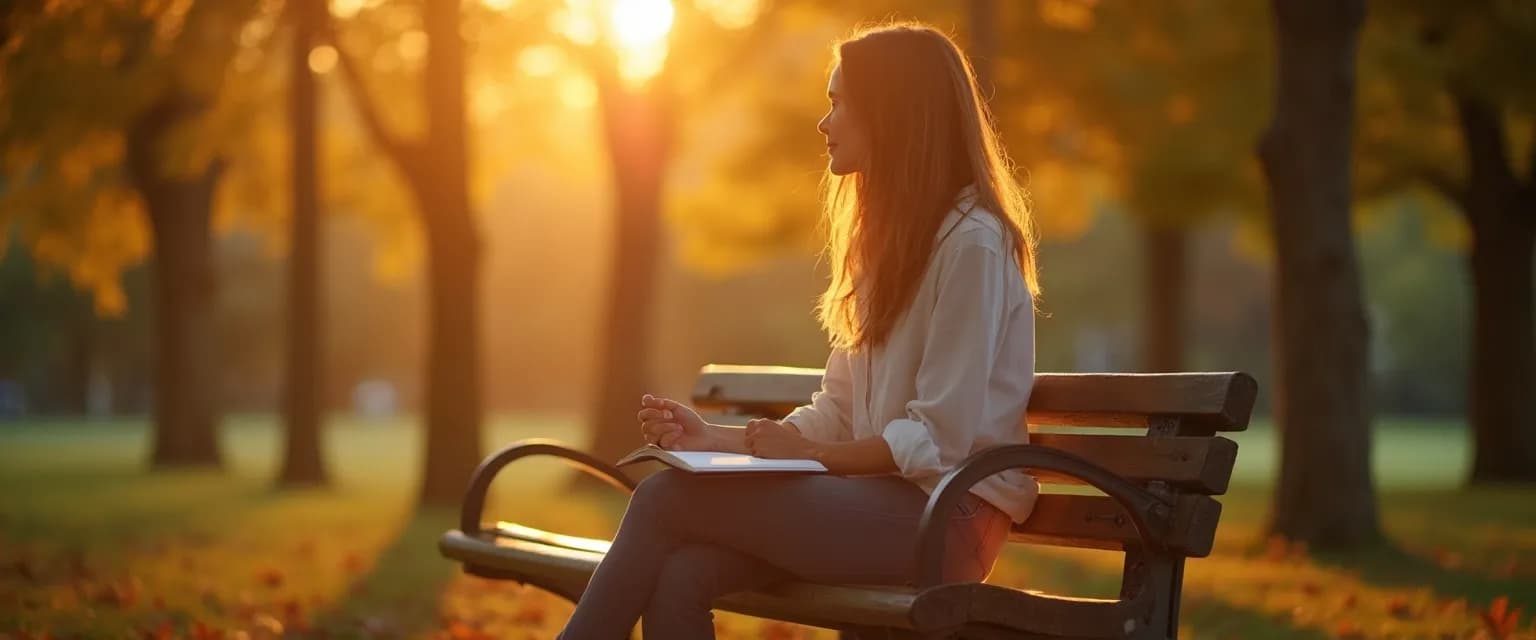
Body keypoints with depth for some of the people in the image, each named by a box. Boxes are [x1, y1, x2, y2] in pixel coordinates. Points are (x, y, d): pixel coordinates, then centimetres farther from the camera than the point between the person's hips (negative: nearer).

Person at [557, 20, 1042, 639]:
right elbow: (836, 414, 15)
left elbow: (937, 441, -16)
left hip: (947, 515, -8)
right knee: (680, 579, -20)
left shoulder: (971, 244, -10)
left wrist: (808, 454, -14)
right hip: (883, 499, 8)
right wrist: (716, 438, 4)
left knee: (667, 498, -17)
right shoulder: (891, 237, 21)